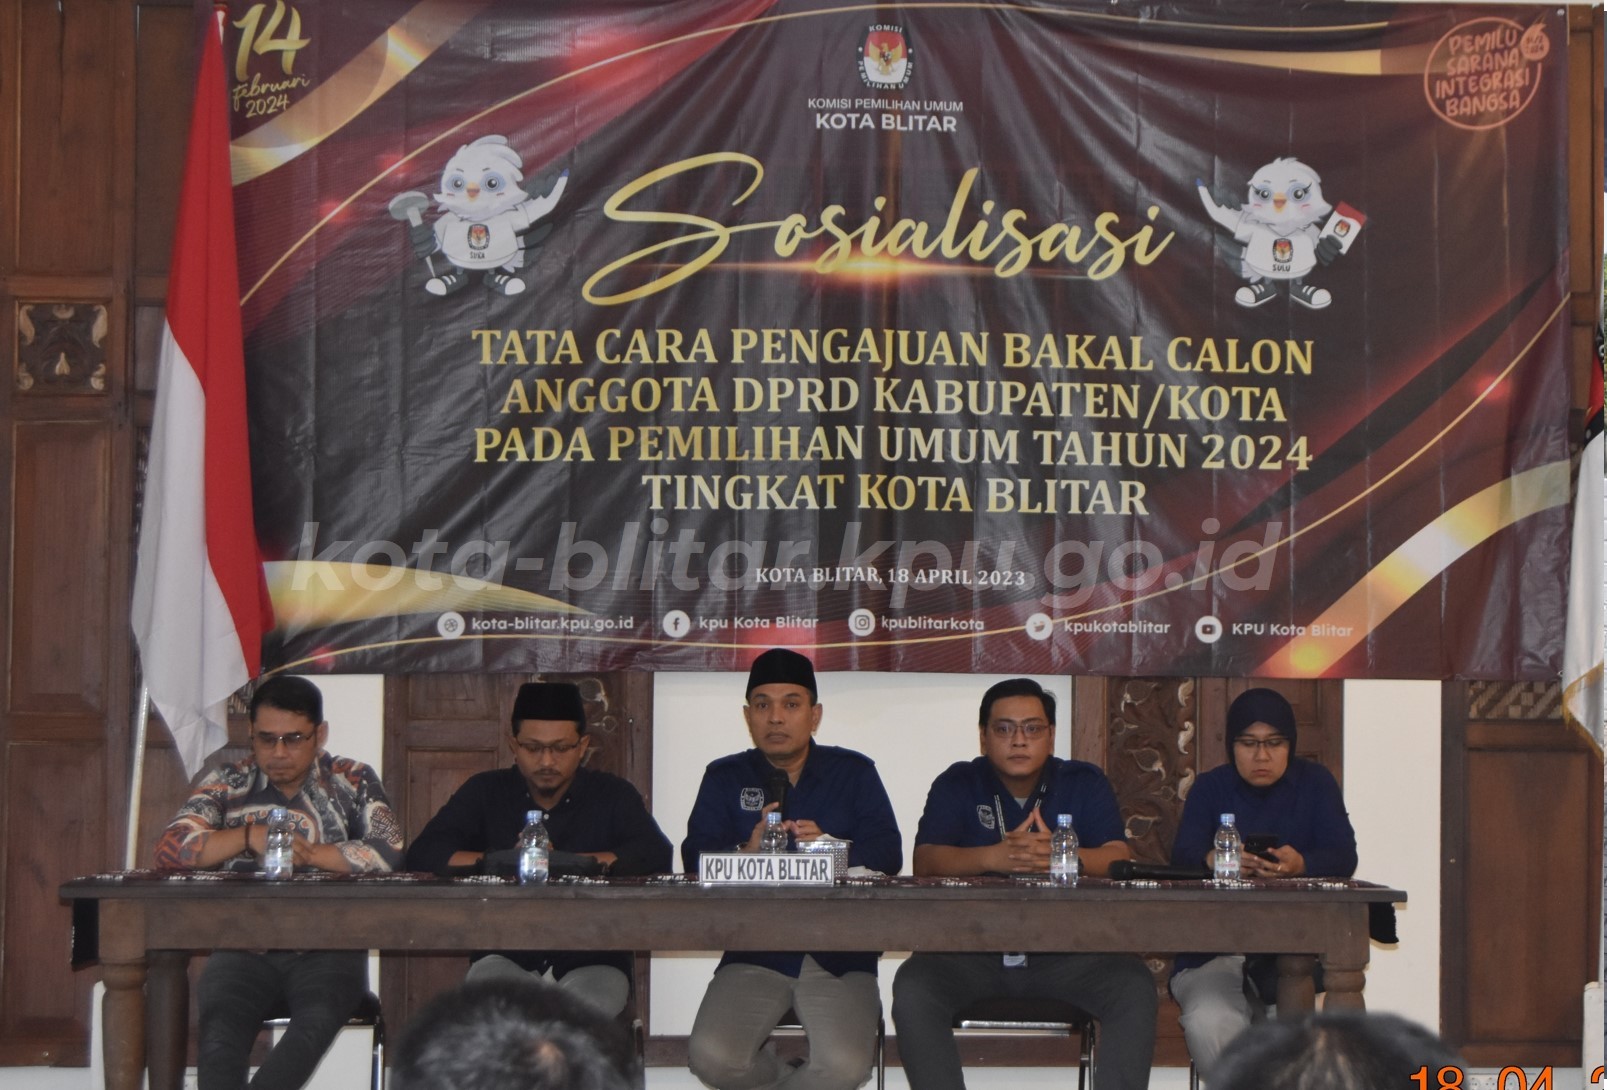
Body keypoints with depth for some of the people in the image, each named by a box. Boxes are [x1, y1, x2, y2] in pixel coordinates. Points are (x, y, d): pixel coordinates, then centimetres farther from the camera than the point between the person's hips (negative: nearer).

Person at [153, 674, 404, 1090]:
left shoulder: (354, 784, 9)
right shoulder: (226, 786, 10)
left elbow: (389, 853, -7)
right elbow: (170, 849, -3)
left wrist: (306, 852, -10)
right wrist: (248, 836, -14)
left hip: (328, 950, -1)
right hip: (243, 950, 1)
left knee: (319, 1016, -35)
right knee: (220, 1025, -32)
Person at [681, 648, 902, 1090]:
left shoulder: (855, 772, 10)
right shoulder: (724, 777, 12)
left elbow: (888, 854, -3)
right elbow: (695, 858, -3)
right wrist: (746, 853, -25)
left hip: (840, 956, -1)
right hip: (753, 955, 1)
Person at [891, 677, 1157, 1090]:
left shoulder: (1085, 783, 10)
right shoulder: (956, 785, 8)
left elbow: (1120, 859, -4)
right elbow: (925, 861, -7)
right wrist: (993, 857, -27)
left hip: (1066, 952, 0)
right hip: (971, 951, 0)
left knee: (1134, 989, -27)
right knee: (913, 990, -29)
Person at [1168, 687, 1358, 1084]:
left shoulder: (1315, 783, 10)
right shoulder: (1210, 788, 11)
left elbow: (1343, 857, -6)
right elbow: (1183, 856, -7)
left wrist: (1301, 864, -31)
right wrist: (1212, 860, -34)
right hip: (1214, 949, 0)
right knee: (1208, 1022, -31)